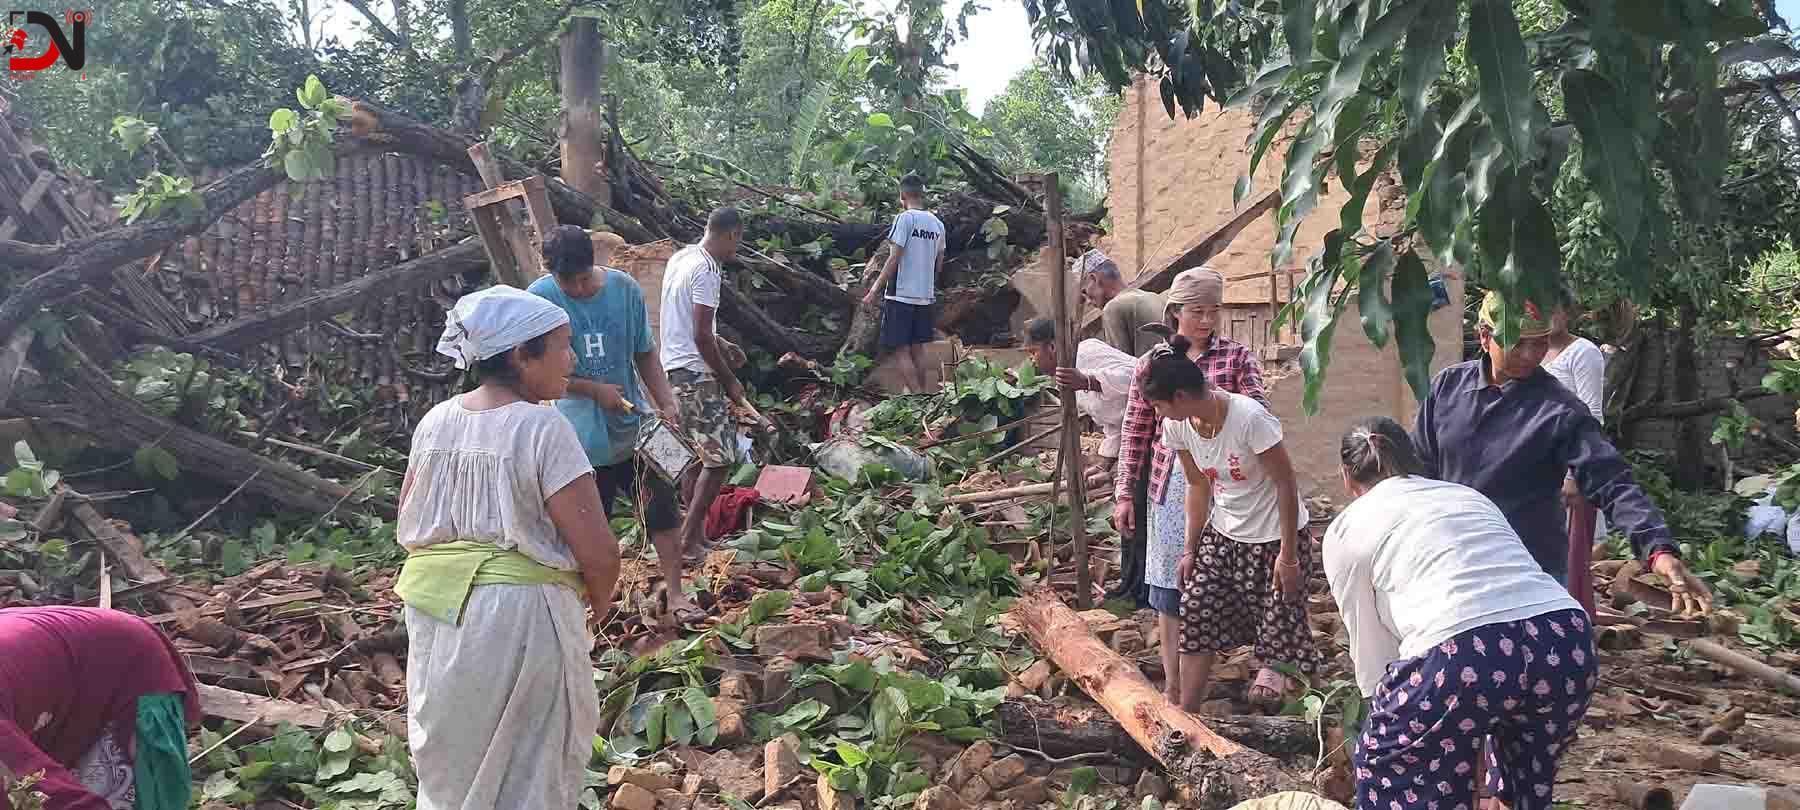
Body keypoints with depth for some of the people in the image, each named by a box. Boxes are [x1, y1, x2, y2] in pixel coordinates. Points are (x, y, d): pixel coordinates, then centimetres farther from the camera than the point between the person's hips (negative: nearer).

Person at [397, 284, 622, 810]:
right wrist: (599, 601, 0)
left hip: (437, 617, 6)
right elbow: (598, 552, -20)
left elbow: (407, 528, 9)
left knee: (450, 767, 23)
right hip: (523, 614, -6)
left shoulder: (435, 422, 1)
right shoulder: (543, 428, -17)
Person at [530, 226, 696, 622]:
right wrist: (595, 389, -16)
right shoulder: (539, 299, -13)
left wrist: (666, 404, -5)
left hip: (635, 425, 2)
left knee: (663, 511, 3)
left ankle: (674, 593, 15)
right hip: (583, 435, -2)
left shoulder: (625, 288, -6)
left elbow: (645, 353, 3)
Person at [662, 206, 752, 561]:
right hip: (695, 375, -10)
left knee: (698, 454, 17)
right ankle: (689, 540, -2)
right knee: (720, 458, -4)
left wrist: (720, 343, 28)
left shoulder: (680, 257, 11)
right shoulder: (707, 271, -19)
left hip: (673, 370, 10)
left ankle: (695, 531, 25)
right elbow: (701, 336, -21)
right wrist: (730, 381, -12)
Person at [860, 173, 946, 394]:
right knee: (918, 349, 15)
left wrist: (874, 290, -12)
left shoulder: (905, 218, -11)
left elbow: (894, 259, -15)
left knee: (901, 351, -2)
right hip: (925, 296, 7)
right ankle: (925, 392, 20)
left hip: (901, 295, -7)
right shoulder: (938, 223, 9)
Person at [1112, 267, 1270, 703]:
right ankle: (1173, 687, 20)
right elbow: (1135, 430, 7)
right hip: (1169, 482, 2)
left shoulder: (1237, 357, 1)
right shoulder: (1152, 362, 4)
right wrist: (1124, 492, 5)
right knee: (1168, 587, 7)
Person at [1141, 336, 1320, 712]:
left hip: (1275, 536, -6)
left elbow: (1286, 484, -20)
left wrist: (1287, 555, -16)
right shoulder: (1178, 426, -8)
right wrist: (1189, 549, 5)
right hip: (1223, 535, 6)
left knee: (1280, 625, -6)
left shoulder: (1250, 418, -28)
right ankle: (1186, 714, 8)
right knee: (1196, 614, 0)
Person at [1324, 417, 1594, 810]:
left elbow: (1370, 649, 19)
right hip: (1568, 643, 5)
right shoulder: (1468, 494, 32)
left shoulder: (1346, 528, 18)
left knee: (1384, 764, 22)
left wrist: (1385, 714, 36)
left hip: (1463, 655, -5)